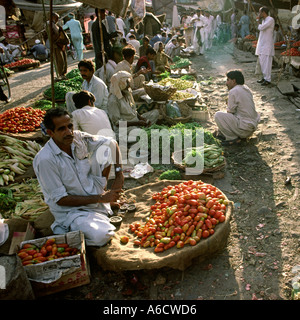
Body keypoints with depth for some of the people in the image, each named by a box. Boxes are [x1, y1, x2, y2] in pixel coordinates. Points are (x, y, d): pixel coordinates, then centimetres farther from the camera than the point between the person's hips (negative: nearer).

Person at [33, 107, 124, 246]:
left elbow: (112, 143, 4)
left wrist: (119, 175, -8)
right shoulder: (45, 159, -24)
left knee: (105, 149, -8)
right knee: (101, 236, -31)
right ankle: (67, 228, 0)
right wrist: (99, 199, -23)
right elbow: (60, 199, -21)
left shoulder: (78, 138, -9)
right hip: (70, 209, -5)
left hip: (93, 192, 6)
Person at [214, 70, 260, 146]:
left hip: (245, 128, -9)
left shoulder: (233, 92, -15)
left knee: (218, 115, -13)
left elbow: (230, 111, -9)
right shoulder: (246, 89, 12)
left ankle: (232, 138, -8)